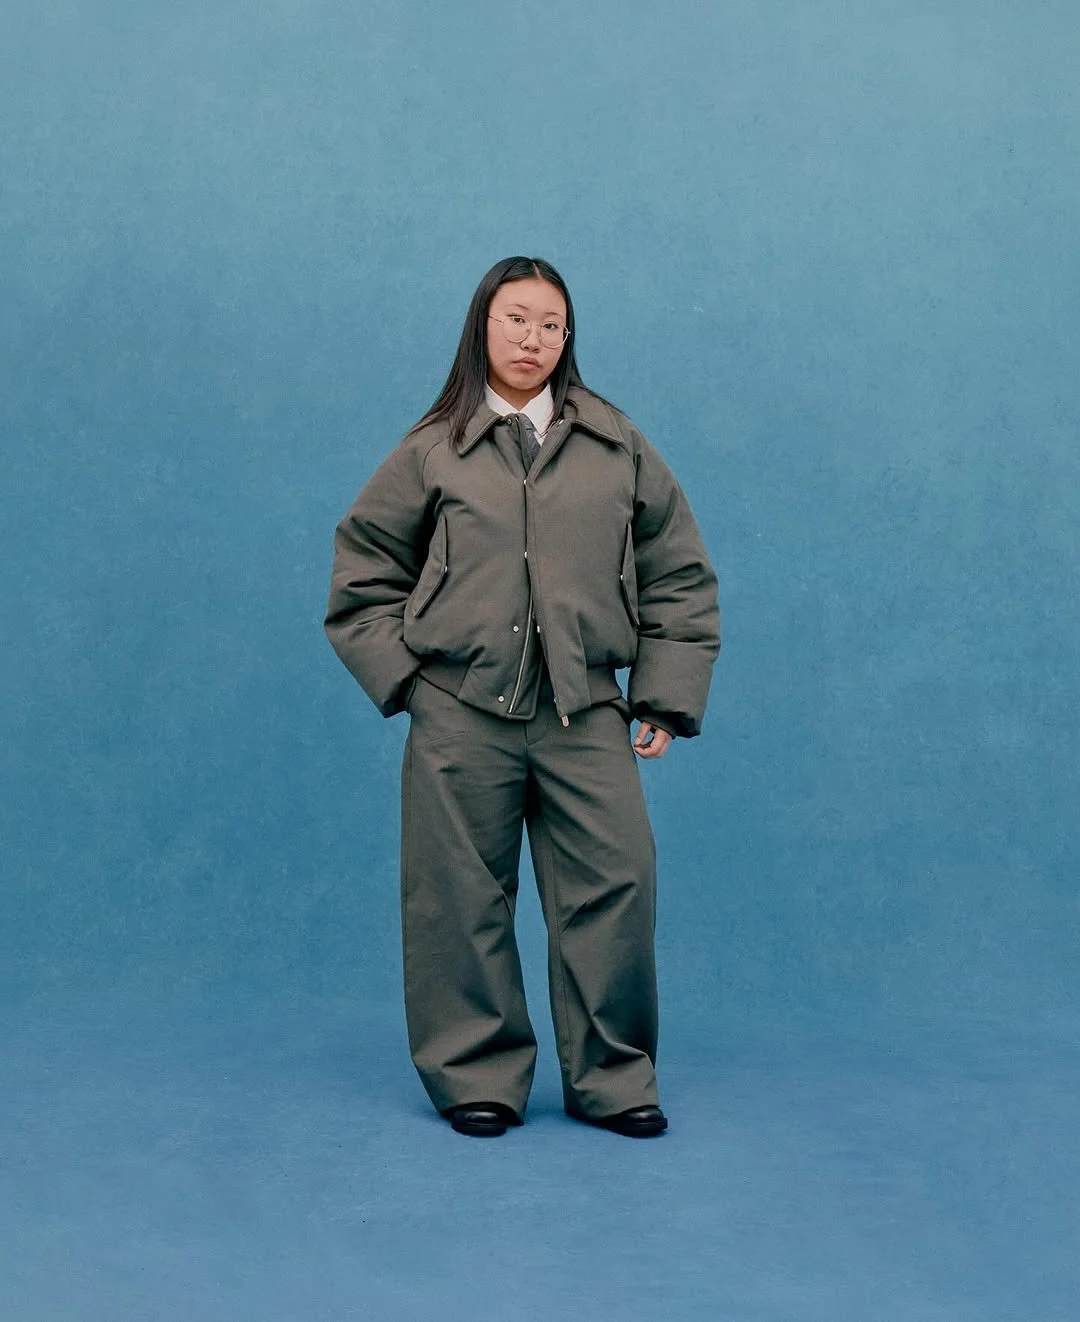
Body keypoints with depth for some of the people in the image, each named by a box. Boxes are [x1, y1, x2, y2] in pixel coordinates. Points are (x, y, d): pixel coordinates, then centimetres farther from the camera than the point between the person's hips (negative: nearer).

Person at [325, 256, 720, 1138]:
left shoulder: (616, 446, 9)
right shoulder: (435, 451, 6)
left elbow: (679, 576, 11)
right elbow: (363, 575, 10)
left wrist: (666, 697, 5)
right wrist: (404, 675, 0)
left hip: (585, 713, 1)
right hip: (461, 712, -1)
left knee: (612, 886, -3)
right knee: (465, 898, 4)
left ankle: (613, 1079, 11)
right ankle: (478, 1079, 17)